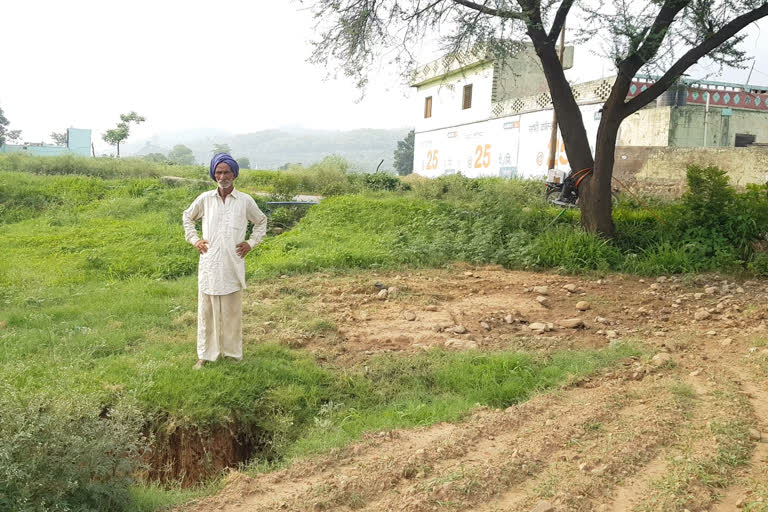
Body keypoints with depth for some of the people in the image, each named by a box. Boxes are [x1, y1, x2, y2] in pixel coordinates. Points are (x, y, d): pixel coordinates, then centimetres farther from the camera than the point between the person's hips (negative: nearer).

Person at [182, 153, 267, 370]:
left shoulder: (245, 201, 0)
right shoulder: (205, 199, 3)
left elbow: (261, 221, 17)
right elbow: (187, 217, 21)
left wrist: (251, 242, 6)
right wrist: (194, 239, 9)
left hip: (232, 264, -1)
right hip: (209, 264, 1)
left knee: (232, 310, 7)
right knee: (206, 309, 6)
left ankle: (233, 352, 21)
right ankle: (205, 354, 17)